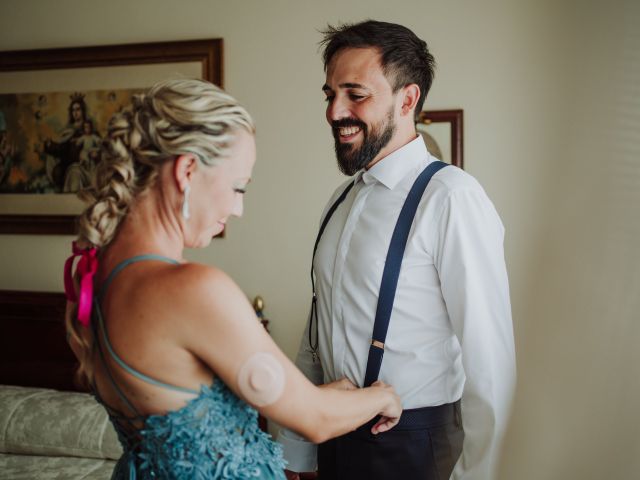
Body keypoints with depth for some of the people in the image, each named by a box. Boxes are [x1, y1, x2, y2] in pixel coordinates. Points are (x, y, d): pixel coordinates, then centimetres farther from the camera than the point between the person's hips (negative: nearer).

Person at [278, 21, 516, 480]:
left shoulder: (451, 198, -19)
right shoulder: (342, 200, 6)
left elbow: (489, 359, -20)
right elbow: (317, 335, 10)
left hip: (412, 441, -7)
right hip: (334, 434, 7)